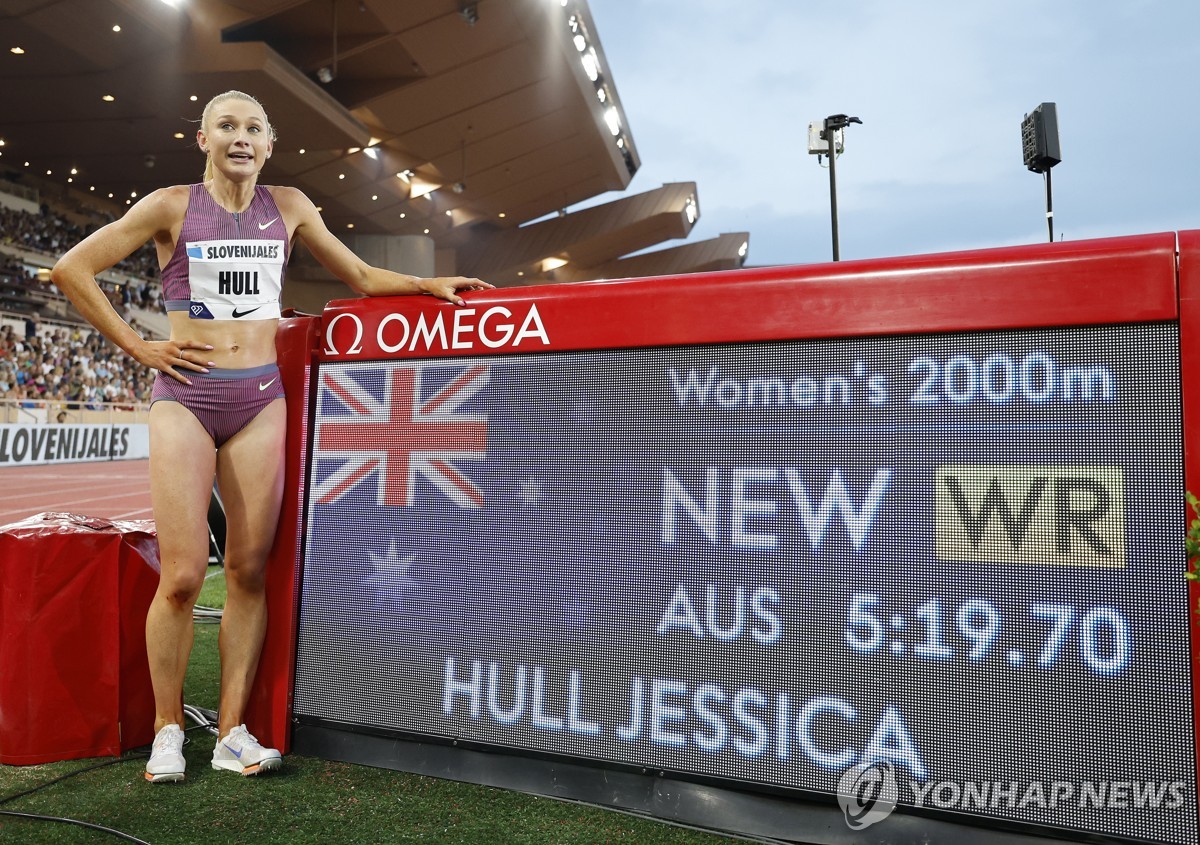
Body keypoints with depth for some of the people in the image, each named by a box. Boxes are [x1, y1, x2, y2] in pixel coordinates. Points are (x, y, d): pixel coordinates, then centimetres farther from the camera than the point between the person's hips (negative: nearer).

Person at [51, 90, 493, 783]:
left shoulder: (288, 207, 12)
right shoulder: (172, 207, 3)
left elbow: (360, 275, 16)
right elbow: (72, 270, 6)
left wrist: (428, 284, 2)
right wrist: (137, 346, -1)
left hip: (261, 399, 2)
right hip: (185, 395, -2)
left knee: (250, 570, 1)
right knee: (183, 576, -5)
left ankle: (233, 731, 13)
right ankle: (169, 729, 15)